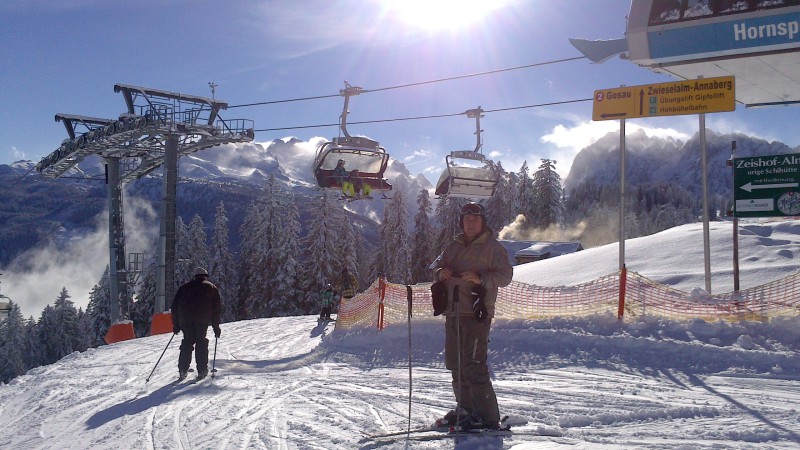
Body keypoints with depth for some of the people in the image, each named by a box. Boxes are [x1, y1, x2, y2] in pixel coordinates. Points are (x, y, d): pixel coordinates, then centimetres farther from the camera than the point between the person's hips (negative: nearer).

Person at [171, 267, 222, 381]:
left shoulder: (185, 287, 26)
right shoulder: (211, 287, 20)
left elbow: (174, 306, 20)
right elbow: (217, 308, 13)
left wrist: (176, 324, 23)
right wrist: (216, 326, 15)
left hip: (185, 319, 2)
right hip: (202, 319, -2)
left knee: (187, 342, 10)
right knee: (201, 342, 6)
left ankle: (182, 371, 4)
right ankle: (202, 371, 1)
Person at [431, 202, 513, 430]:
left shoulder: (492, 247, 2)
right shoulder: (454, 246, 19)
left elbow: (505, 275, -6)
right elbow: (436, 265, 19)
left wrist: (480, 278, -22)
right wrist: (440, 272, -5)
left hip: (476, 313, -7)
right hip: (453, 313, 7)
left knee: (473, 366, -12)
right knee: (455, 364, 11)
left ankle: (488, 417, -5)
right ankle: (465, 409, 24)